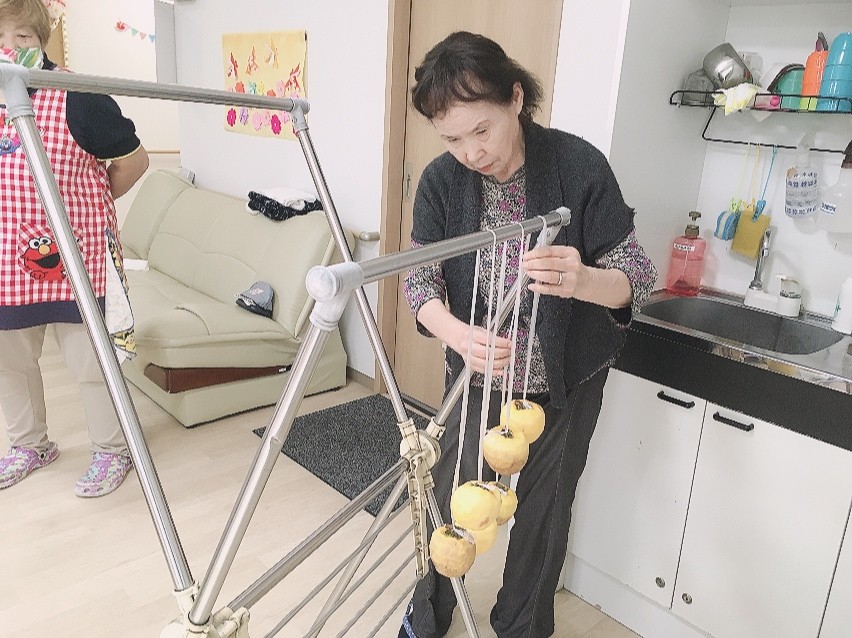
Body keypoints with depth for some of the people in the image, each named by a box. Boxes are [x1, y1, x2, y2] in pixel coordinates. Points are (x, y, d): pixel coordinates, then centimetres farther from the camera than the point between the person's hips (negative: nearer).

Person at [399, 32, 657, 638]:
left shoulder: (580, 166, -19)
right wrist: (458, 334, -34)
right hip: (478, 376, 2)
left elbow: (639, 275, -17)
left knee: (543, 511, 14)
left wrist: (581, 280, -41)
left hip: (567, 383, -1)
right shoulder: (441, 180, -12)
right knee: (451, 498, 11)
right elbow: (420, 277, -12)